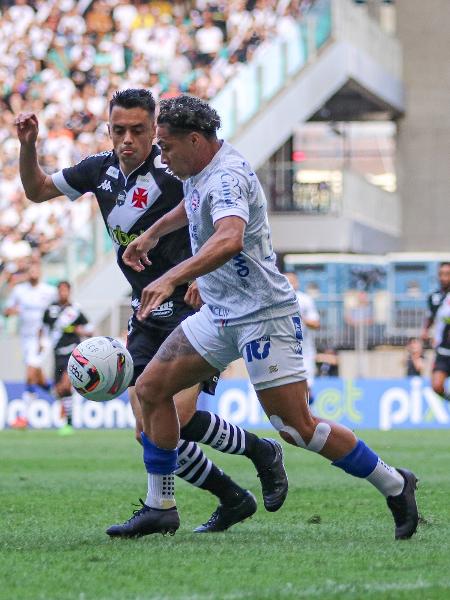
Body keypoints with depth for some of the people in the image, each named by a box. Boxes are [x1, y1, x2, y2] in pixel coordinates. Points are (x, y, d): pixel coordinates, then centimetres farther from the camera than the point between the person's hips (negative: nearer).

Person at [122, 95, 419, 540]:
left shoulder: (227, 177, -23)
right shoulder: (200, 171, 8)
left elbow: (229, 240, -44)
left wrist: (171, 279, -52)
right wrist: (152, 233, 30)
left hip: (263, 315, -10)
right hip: (219, 314, 10)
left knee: (298, 429, -9)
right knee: (150, 389, 2)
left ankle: (395, 487, 7)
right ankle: (161, 509, 8)